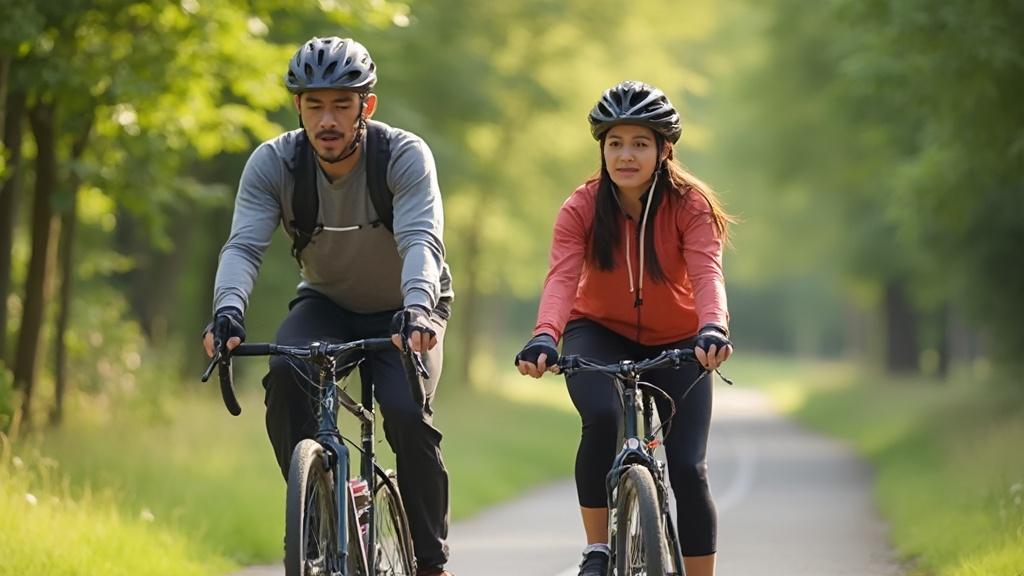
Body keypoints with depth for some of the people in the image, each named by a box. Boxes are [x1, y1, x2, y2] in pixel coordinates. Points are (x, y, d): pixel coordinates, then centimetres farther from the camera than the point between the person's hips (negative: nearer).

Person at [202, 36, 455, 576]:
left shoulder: (405, 156, -26)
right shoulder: (273, 163, -19)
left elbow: (420, 241, -39)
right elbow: (243, 245, -29)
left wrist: (416, 309, -58)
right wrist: (227, 310, -49)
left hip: (403, 311, -2)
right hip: (326, 303, 2)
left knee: (408, 414, -26)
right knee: (284, 376, -30)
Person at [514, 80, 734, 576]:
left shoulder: (690, 205, -17)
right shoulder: (582, 208, -16)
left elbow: (707, 273, -32)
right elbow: (561, 277, -30)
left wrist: (713, 328, -53)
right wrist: (544, 336, -50)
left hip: (675, 344, 1)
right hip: (601, 335, -1)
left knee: (688, 469, -9)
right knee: (603, 418, -31)